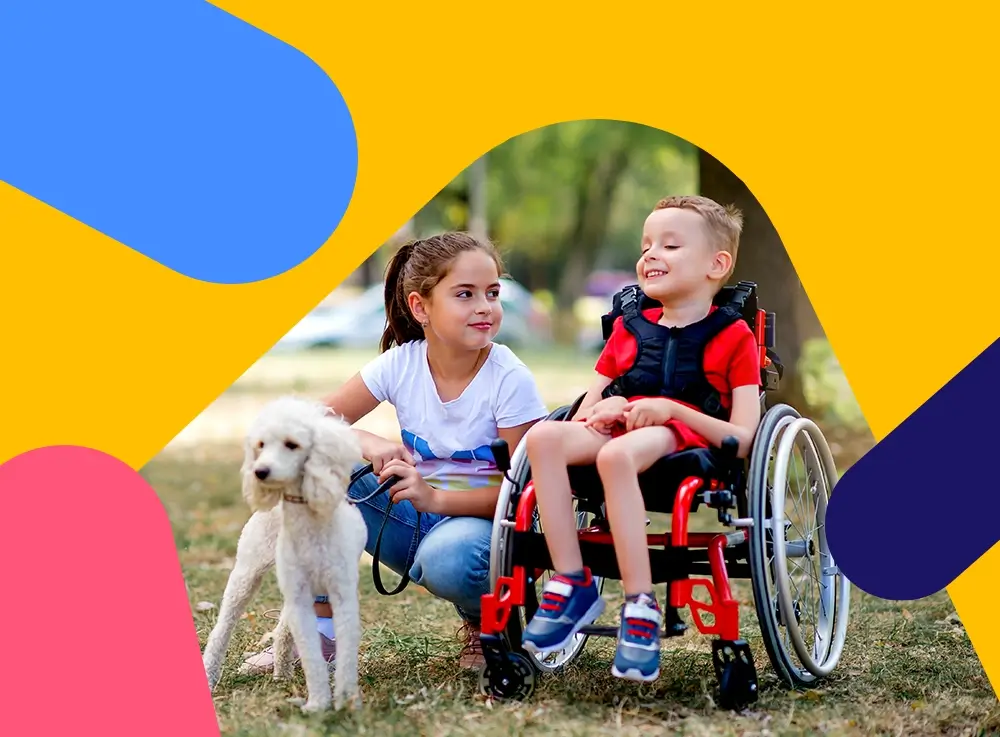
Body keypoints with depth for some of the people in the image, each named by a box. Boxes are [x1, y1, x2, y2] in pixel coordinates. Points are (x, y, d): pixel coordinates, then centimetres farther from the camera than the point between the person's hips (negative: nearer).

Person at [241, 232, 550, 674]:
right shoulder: (401, 363, -8)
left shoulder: (509, 379, -17)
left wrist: (434, 497, -30)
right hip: (419, 514, 4)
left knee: (446, 557, -39)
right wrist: (370, 444, -30)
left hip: (487, 522, -4)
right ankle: (318, 633, -10)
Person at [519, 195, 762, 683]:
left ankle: (640, 607, -40)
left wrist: (670, 409, -15)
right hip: (618, 432, 5)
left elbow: (742, 438, -3)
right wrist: (606, 407, -5)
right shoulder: (629, 328, 24)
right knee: (544, 436, -28)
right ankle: (572, 584, -28)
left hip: (691, 437, -5)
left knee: (616, 454, -40)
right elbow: (585, 412, 21)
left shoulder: (732, 336, 8)